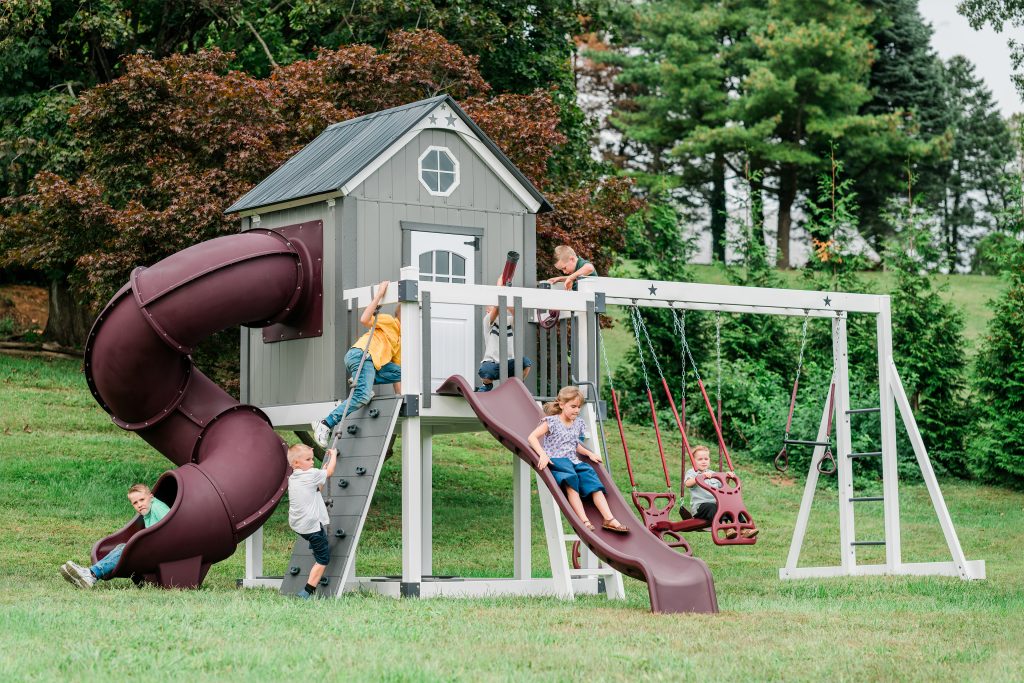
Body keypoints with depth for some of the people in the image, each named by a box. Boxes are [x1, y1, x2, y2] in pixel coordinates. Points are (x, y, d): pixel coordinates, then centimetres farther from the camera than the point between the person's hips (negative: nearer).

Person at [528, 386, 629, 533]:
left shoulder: (578, 424, 17)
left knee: (593, 481, -18)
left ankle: (609, 519, -26)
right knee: (571, 482, -34)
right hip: (556, 461, -6)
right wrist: (543, 455, -25)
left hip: (573, 462, 6)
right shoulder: (552, 422, -3)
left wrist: (589, 453, 17)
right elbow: (532, 437, -12)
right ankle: (584, 521, -41)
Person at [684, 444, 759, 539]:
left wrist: (727, 477, 8)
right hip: (700, 505, -6)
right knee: (714, 508, -36)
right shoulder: (692, 472, 4)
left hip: (716, 503, 6)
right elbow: (687, 483, -18)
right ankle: (726, 530, -53)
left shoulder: (713, 474, 24)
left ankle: (743, 530, -25)